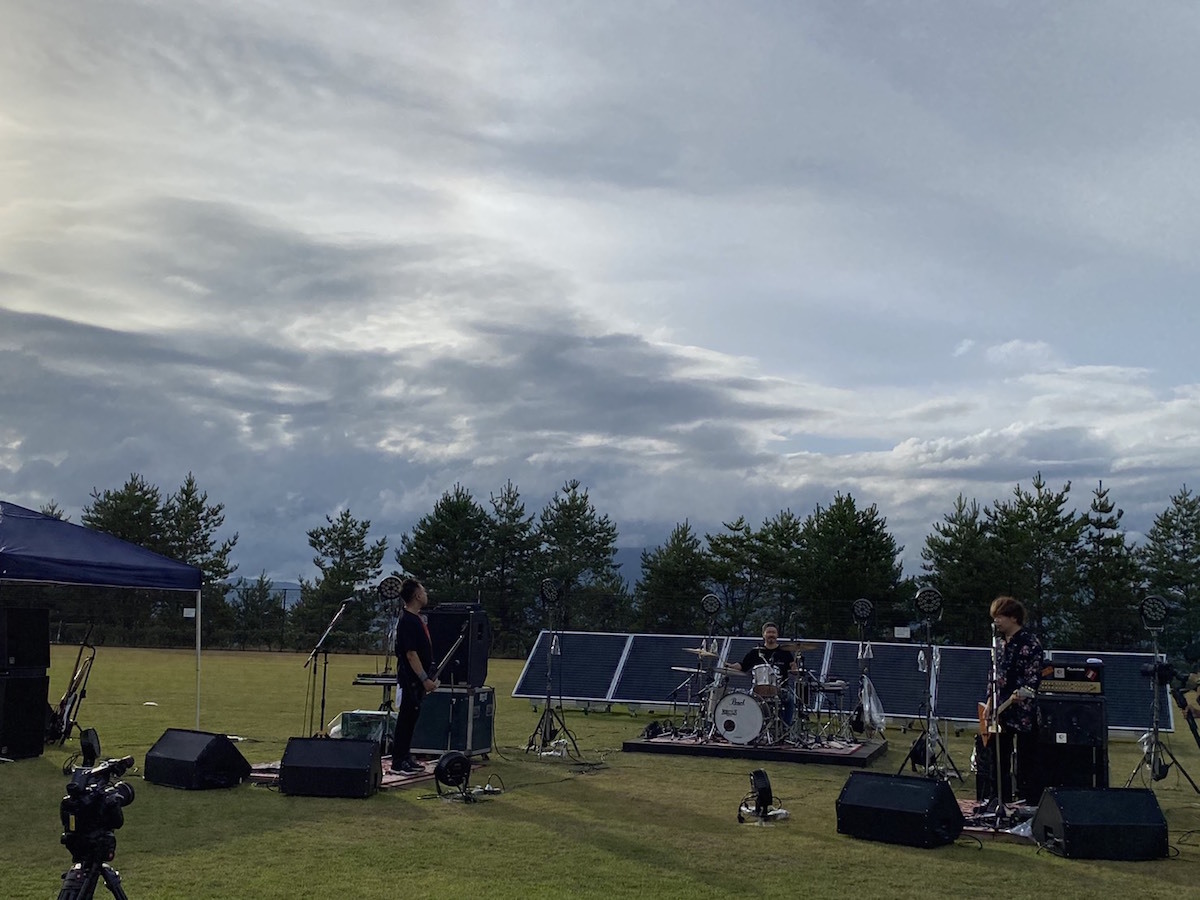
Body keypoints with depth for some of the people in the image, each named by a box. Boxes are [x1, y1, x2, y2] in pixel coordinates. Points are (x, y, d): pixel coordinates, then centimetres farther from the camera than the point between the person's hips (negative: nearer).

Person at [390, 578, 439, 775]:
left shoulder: (417, 618, 13)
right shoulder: (408, 621, -19)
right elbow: (411, 654, -22)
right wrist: (425, 679, -23)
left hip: (416, 679, 10)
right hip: (410, 678, -10)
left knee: (410, 718, 15)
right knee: (406, 719, -4)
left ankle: (405, 757, 23)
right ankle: (398, 763, 1)